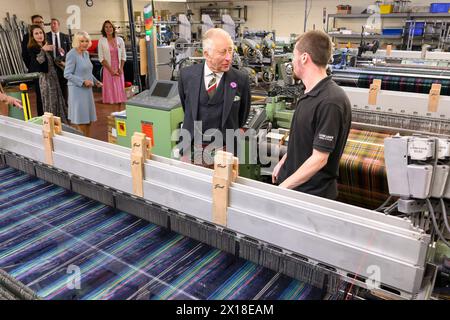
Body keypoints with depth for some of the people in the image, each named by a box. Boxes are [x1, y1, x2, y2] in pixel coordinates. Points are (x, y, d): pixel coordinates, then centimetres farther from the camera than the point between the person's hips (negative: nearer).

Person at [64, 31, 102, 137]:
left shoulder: (86, 53, 11)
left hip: (87, 89, 8)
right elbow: (67, 74, -15)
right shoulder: (72, 54, -13)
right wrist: (83, 82, -19)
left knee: (89, 118, 11)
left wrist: (96, 81, 11)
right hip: (77, 90, -8)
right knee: (81, 120, -2)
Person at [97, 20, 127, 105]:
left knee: (120, 90, 4)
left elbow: (123, 56, 7)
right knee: (110, 90, -2)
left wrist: (121, 68, -5)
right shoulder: (101, 41, -1)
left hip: (119, 70, 2)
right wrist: (111, 70, -11)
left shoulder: (119, 40, 6)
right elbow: (101, 58, -4)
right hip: (108, 69, -2)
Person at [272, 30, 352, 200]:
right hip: (292, 183, 8)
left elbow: (319, 158, -24)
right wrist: (283, 162, 16)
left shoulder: (330, 102, -25)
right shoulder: (310, 94, 5)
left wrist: (284, 186, -19)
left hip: (313, 193, -8)